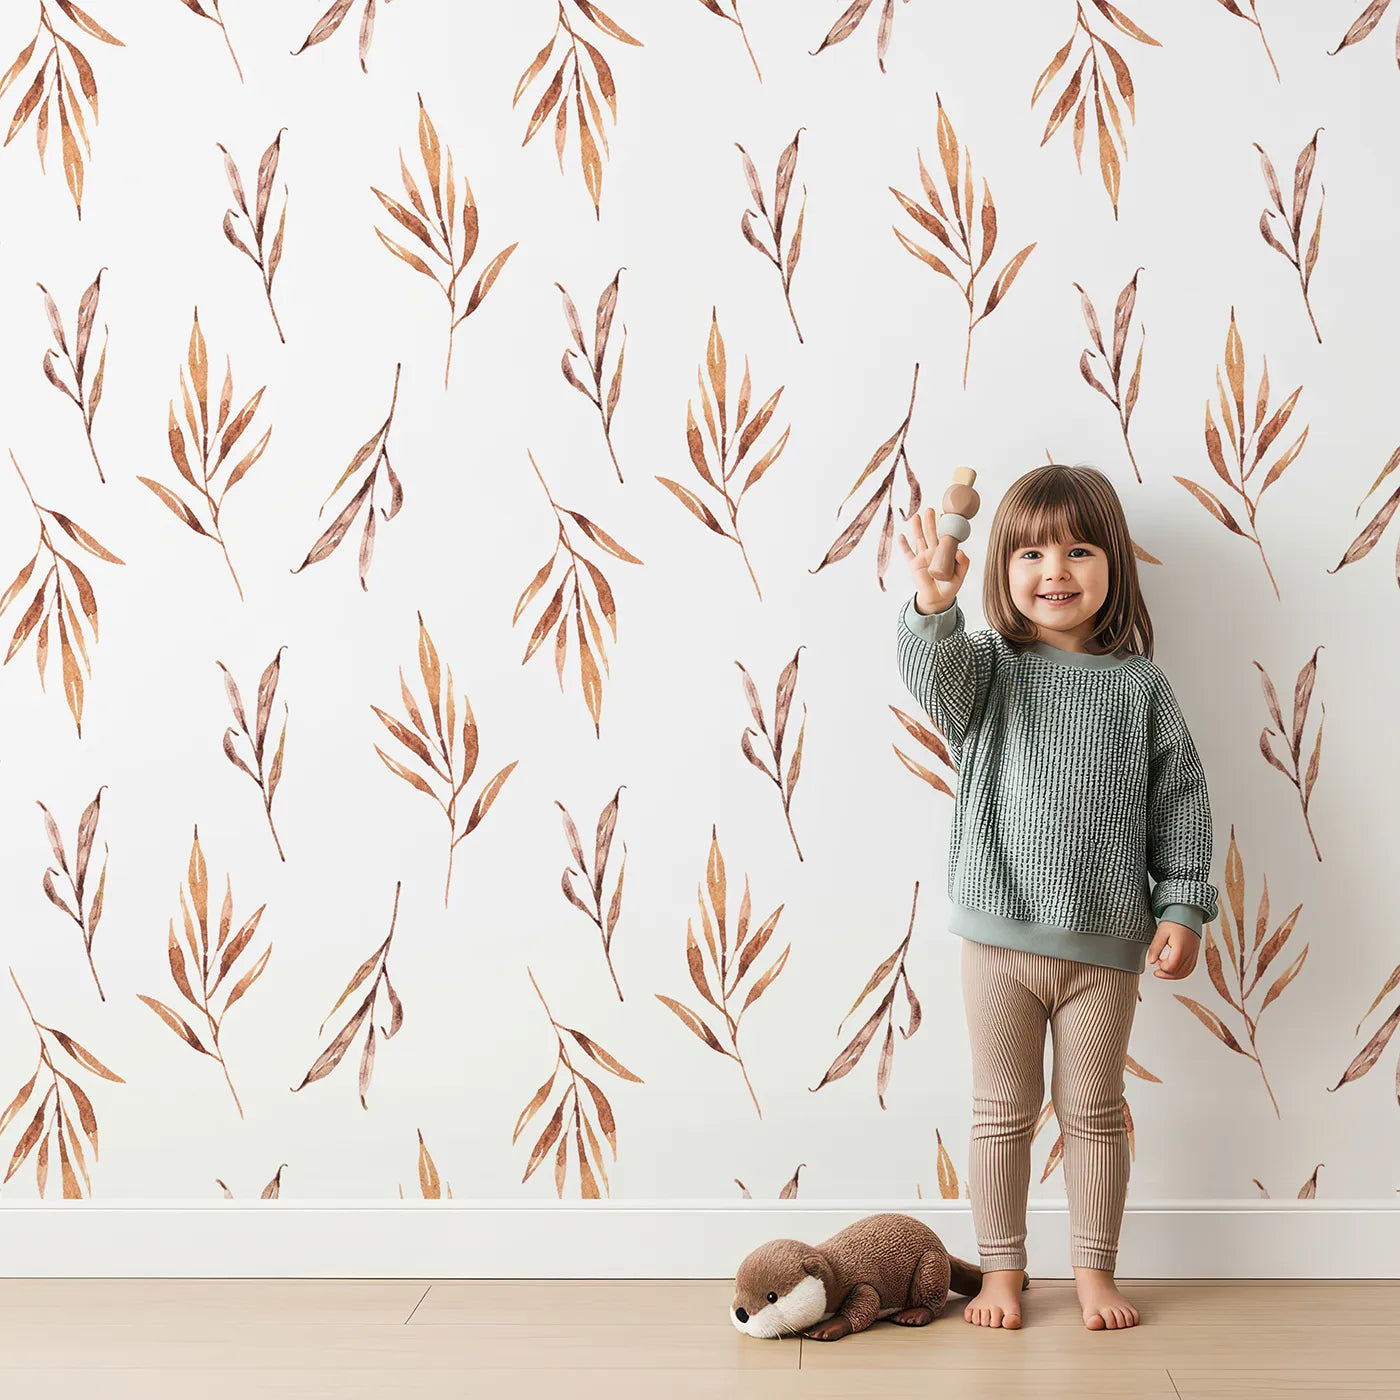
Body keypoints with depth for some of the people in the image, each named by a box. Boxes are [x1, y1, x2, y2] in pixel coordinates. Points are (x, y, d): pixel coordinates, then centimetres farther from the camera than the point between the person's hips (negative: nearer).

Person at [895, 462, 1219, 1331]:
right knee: (1003, 1111, 11)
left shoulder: (1140, 685, 1)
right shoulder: (987, 667, -2)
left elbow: (1181, 802, 3)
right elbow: (935, 674, -25)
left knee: (1095, 1113, 13)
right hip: (1000, 934, -1)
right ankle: (1002, 1270, 25)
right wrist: (933, 606, -45)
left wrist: (1183, 908, -3)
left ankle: (1095, 1271, 29)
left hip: (1106, 941, 1)